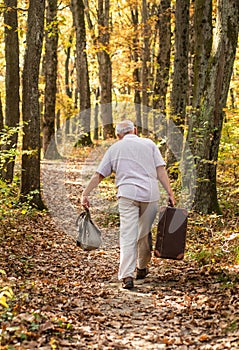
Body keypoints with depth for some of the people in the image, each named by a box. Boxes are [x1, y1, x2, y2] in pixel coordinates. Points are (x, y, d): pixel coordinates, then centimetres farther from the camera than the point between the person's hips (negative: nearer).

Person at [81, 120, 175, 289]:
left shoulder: (115, 148, 14)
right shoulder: (149, 144, 15)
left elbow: (98, 175, 10)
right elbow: (161, 170, 5)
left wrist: (85, 194, 12)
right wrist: (170, 192, 3)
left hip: (128, 194, -1)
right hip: (150, 193, 1)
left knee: (128, 236, -6)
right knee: (144, 234, 16)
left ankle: (127, 275, -17)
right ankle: (142, 268, 29)